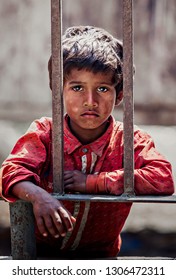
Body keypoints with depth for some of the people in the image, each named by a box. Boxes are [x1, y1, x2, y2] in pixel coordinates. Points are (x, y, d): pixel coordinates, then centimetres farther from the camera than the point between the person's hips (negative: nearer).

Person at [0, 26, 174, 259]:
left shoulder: (130, 141, -5)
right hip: (42, 254, 0)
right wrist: (39, 196, -40)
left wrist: (93, 182, -22)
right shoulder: (43, 133, -3)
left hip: (100, 257, 0)